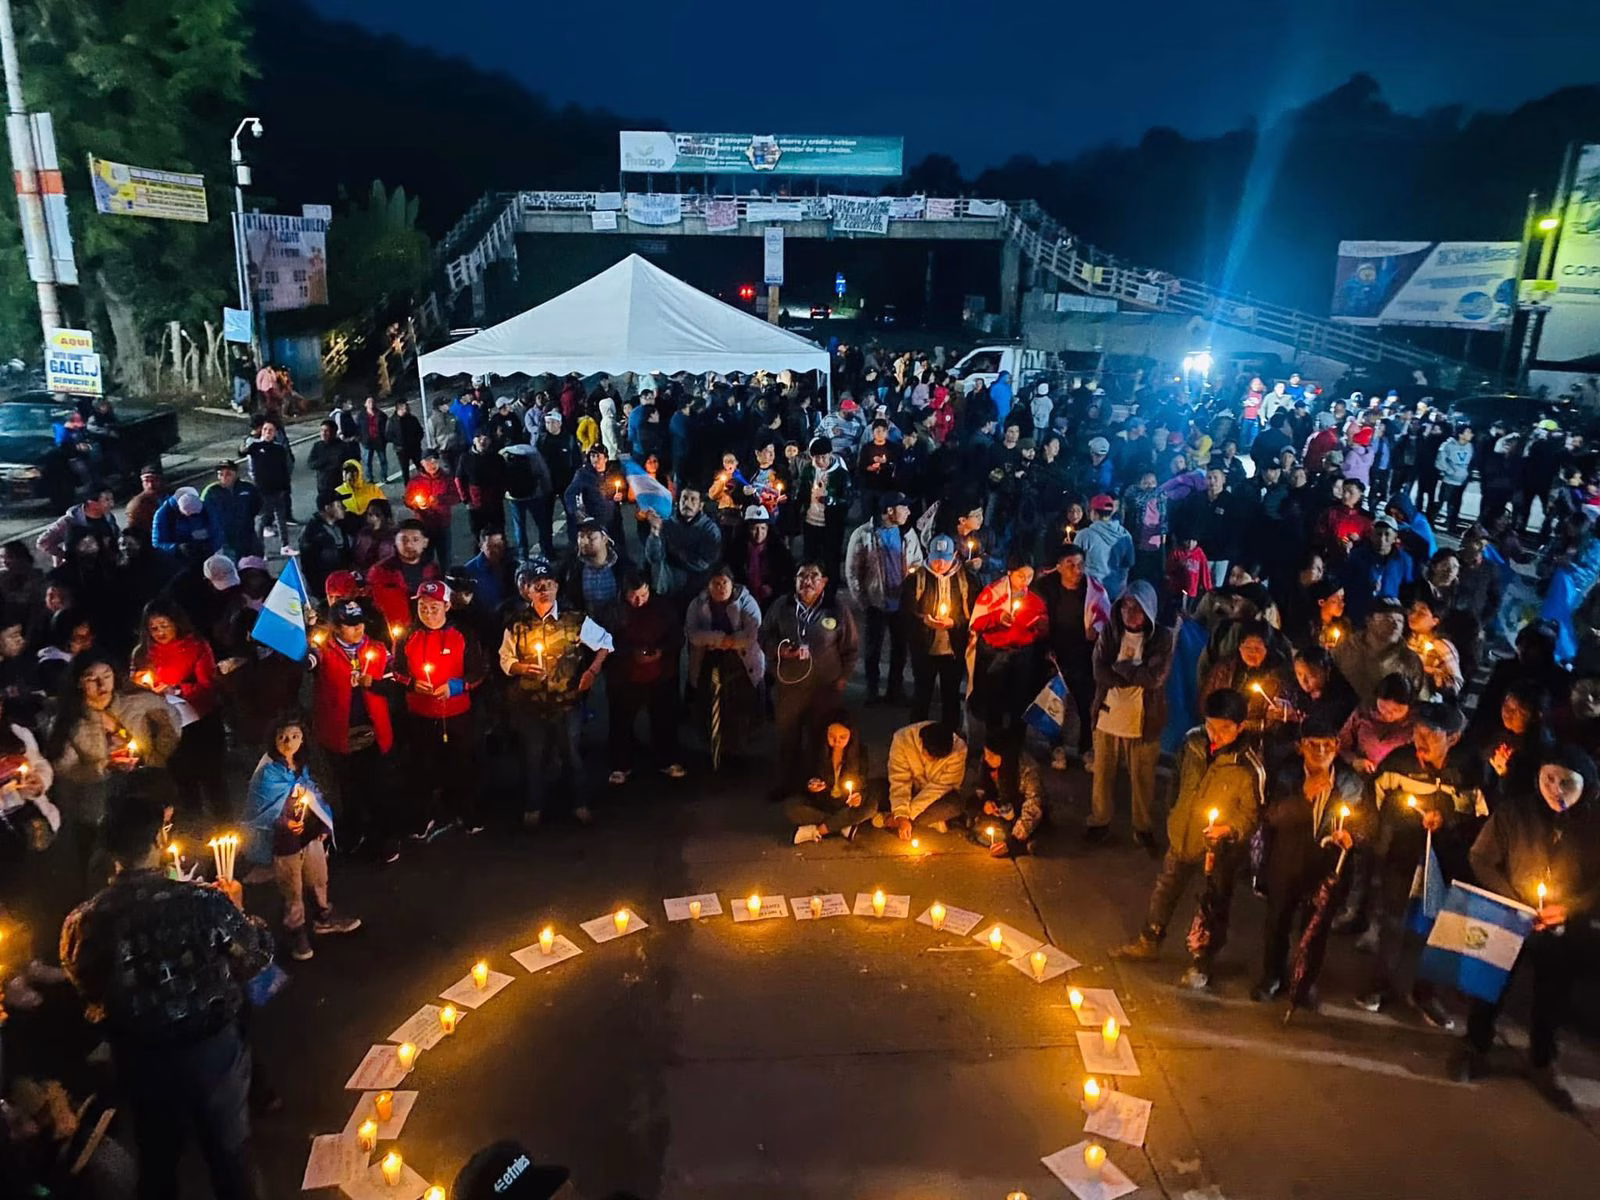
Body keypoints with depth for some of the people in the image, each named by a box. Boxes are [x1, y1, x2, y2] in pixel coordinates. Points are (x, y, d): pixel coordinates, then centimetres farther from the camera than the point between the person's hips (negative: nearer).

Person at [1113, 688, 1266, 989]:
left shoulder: (1250, 767, -27)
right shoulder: (1193, 741, -13)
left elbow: (1251, 813, -15)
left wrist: (1229, 829, -33)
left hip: (1219, 848, -5)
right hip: (1182, 836, 5)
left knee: (1213, 909, 13)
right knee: (1165, 892, 23)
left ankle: (1200, 965, 34)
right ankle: (1148, 943, 45)